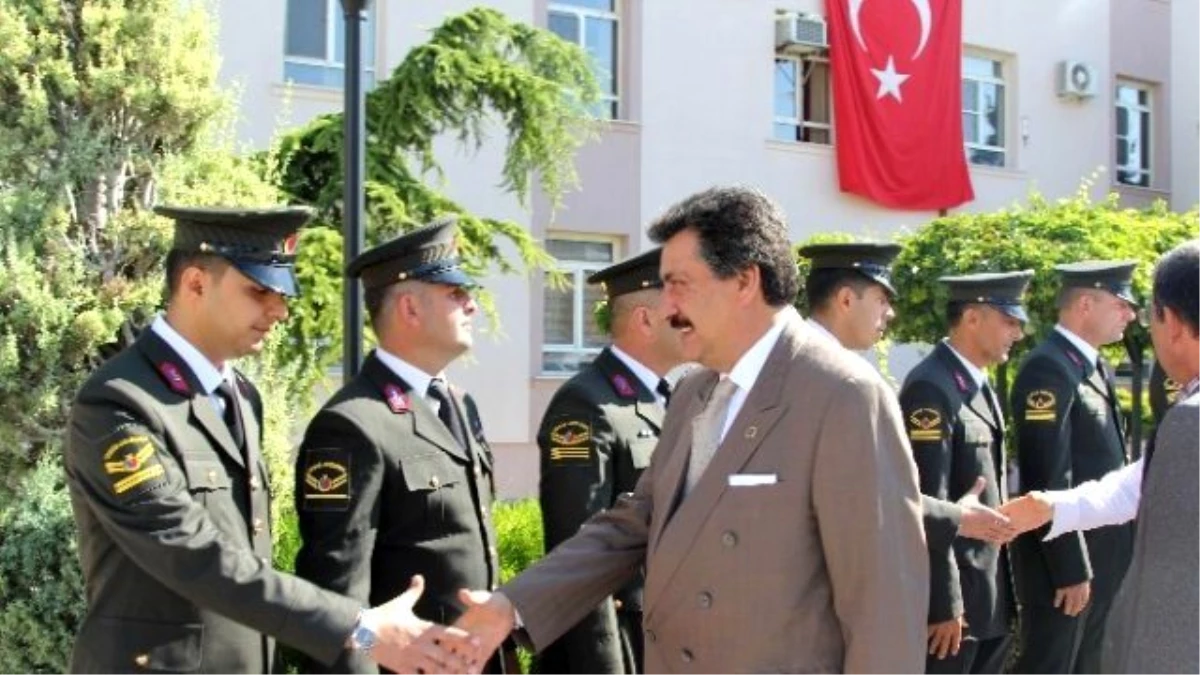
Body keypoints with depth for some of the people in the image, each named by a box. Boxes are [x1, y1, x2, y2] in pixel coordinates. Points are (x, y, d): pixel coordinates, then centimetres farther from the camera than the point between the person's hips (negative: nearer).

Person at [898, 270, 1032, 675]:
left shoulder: (979, 383, 11)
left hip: (990, 589, 9)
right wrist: (943, 603, -21)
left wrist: (1000, 583, 17)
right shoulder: (931, 388, -18)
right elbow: (929, 505, -21)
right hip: (953, 589, -9)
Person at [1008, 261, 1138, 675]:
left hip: (1104, 552, 9)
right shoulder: (1049, 369, -19)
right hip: (1065, 556, -9)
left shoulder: (1095, 366, 11)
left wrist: (1120, 547, 14)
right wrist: (1071, 569, -20)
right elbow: (1050, 481, -22)